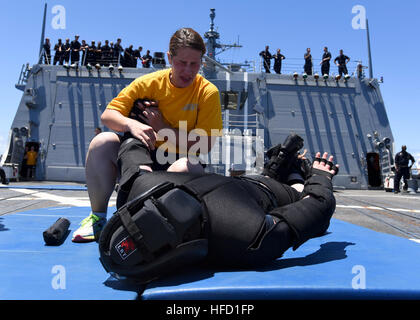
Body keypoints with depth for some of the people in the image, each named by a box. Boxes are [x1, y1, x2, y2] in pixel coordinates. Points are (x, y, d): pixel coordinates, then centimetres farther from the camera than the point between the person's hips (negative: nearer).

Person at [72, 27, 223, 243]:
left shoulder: (208, 92, -6)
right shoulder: (149, 83, -1)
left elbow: (204, 146, -12)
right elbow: (107, 115, -5)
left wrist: (163, 127, -15)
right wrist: (132, 124, -27)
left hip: (179, 161, -2)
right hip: (143, 157, 2)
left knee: (184, 168, -37)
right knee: (102, 142, -22)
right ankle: (98, 218, -7)